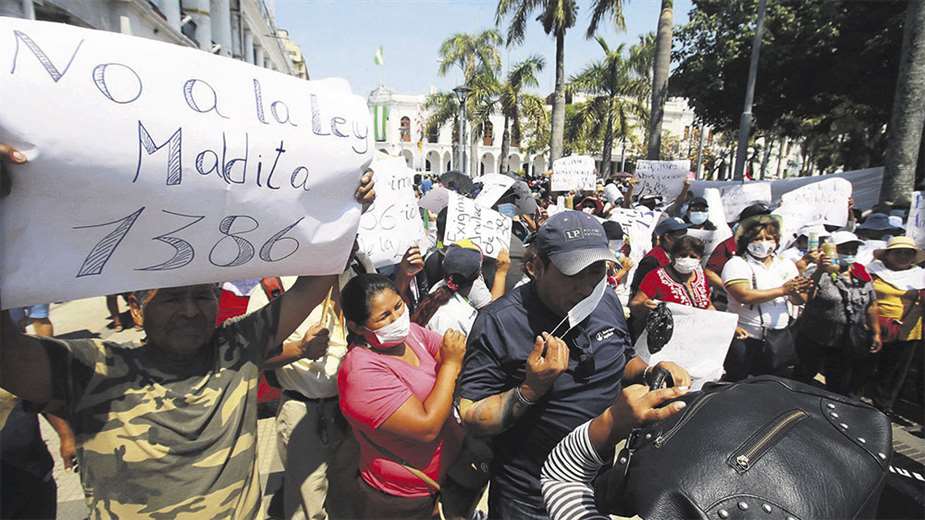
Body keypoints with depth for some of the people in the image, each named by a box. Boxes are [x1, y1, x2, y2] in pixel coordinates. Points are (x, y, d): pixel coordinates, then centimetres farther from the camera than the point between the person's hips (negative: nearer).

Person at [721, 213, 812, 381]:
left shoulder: (786, 265, 9)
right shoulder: (736, 264, -7)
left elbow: (798, 301, 4)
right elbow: (744, 296, -21)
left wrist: (798, 291, -18)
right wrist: (782, 290, -20)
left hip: (780, 339, 5)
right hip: (746, 338, -5)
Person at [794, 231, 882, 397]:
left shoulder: (863, 276, 6)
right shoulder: (821, 273, -12)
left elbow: (872, 306, 13)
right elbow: (806, 297, -27)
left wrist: (876, 334, 12)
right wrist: (820, 271, -37)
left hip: (849, 345, 5)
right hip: (815, 342, -5)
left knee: (839, 387, 17)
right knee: (803, 379, 9)